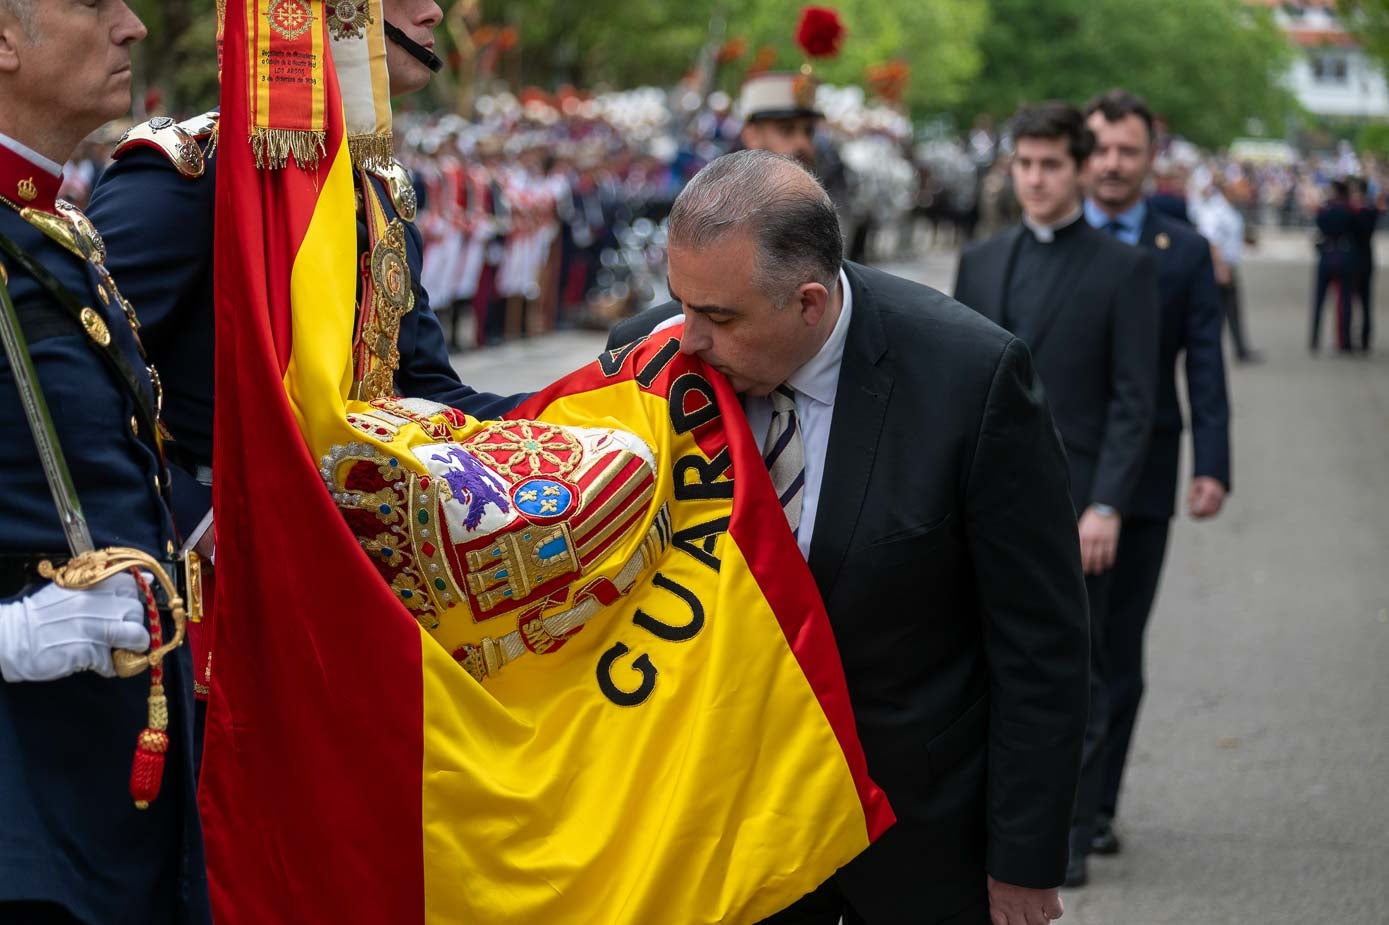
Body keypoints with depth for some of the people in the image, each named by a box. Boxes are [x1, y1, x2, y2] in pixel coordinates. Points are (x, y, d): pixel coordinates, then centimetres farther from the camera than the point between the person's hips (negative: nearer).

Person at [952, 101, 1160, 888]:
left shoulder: (1124, 269, -1)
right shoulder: (981, 262, 12)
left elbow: (1134, 401, -5)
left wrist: (1107, 507, -13)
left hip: (1073, 503, -4)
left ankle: (1067, 838, 7)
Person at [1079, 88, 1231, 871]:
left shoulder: (1185, 253, 5)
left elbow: (1205, 368, 3)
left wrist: (1213, 467, -7)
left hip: (1138, 480, 0)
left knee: (1118, 650, 5)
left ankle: (1095, 805, 13)